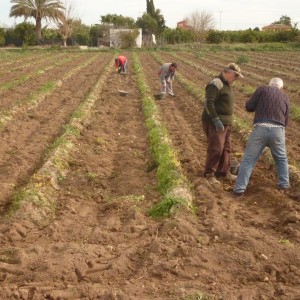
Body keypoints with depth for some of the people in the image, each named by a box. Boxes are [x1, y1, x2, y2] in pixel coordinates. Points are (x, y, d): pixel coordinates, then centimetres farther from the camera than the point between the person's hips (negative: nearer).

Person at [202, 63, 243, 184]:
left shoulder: (226, 85, 16)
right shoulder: (216, 84, -15)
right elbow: (208, 103, -23)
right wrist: (216, 120, -26)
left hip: (225, 123, 10)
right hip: (215, 123, -10)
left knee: (226, 148, 12)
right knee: (215, 149, -8)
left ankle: (224, 172, 21)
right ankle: (209, 174, 4)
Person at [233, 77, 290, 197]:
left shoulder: (262, 89, 12)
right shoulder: (285, 97, 20)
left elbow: (249, 107, 6)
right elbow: (285, 121, 21)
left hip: (260, 129, -2)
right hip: (277, 131, 2)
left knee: (248, 159, 6)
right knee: (281, 158, 28)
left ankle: (239, 188, 0)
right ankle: (284, 184, 28)